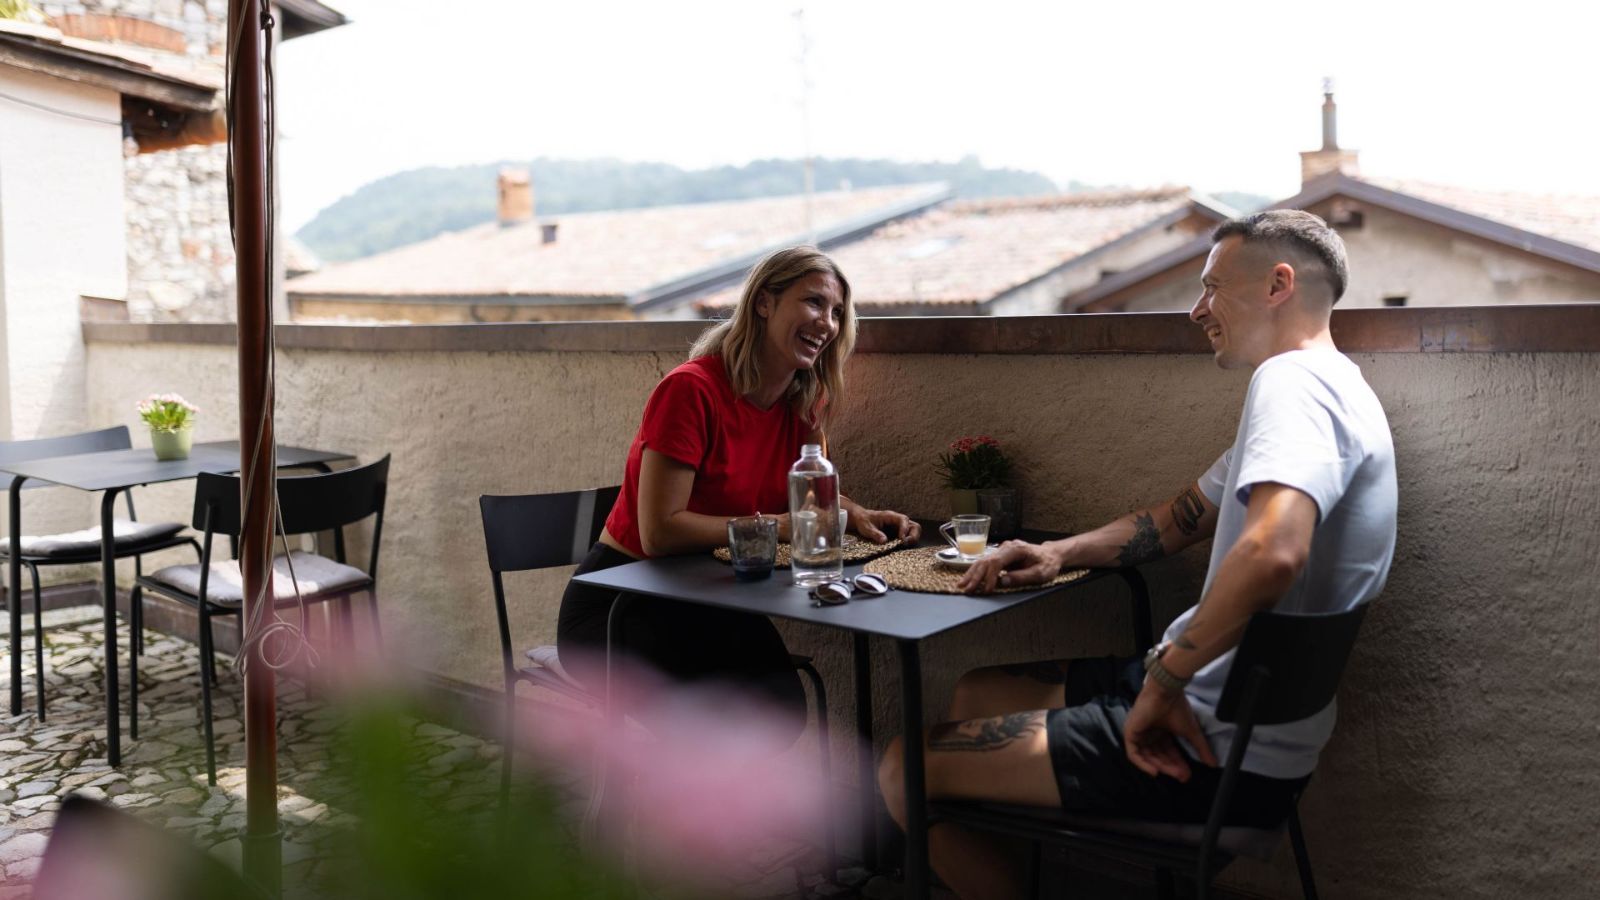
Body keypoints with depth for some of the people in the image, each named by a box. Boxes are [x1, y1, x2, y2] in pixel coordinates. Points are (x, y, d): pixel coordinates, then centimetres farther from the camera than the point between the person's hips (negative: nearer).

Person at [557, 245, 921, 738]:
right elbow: (660, 533, -26)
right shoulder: (691, 389, -22)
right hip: (620, 606, -7)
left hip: (704, 603, 7)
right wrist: (774, 527, -23)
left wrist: (857, 514, -5)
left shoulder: (801, 403, 0)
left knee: (784, 707, -18)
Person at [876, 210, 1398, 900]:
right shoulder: (1310, 385, 17)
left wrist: (1163, 679, -25)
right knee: (975, 694, 22)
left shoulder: (1295, 380, -19)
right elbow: (1179, 519, 23)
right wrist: (1058, 555, 9)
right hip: (1211, 708, 11)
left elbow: (1271, 553, -38)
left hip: (1224, 758, -11)